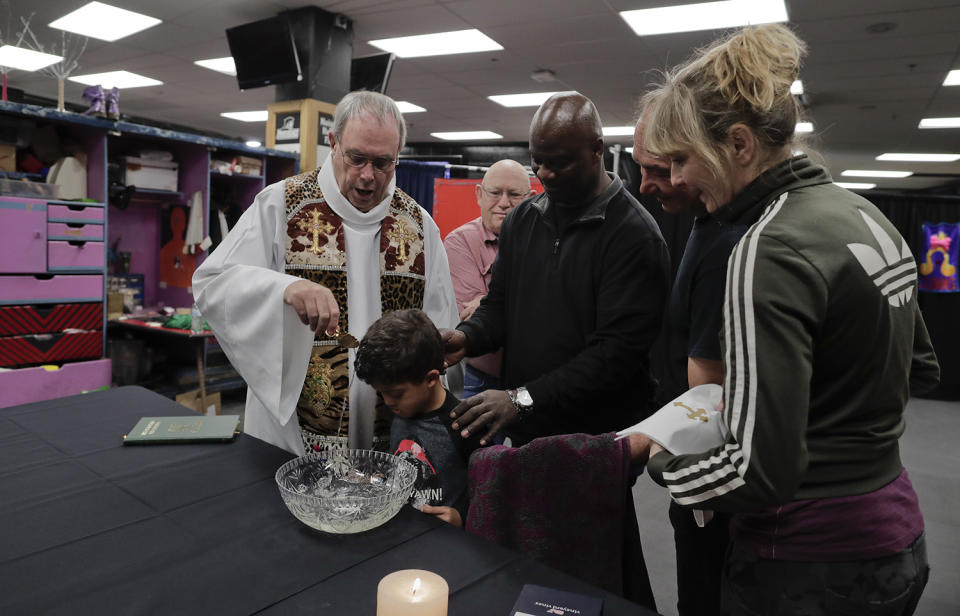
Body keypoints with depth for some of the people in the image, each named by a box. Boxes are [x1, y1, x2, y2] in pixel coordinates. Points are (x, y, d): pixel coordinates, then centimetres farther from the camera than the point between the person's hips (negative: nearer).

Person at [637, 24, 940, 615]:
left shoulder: (771, 251, -25)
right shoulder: (866, 215, 3)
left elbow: (760, 472, -27)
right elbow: (921, 367, 16)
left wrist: (660, 463, -10)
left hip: (811, 566, -8)